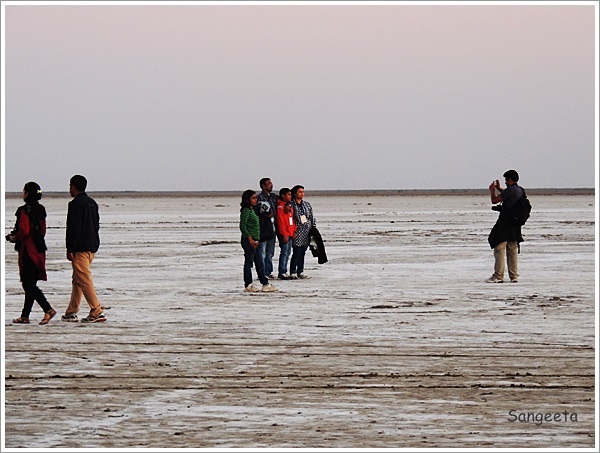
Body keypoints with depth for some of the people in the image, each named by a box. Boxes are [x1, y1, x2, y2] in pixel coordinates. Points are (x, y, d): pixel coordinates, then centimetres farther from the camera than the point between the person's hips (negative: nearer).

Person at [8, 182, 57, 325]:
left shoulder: (25, 211, -15)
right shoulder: (40, 210, 11)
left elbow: (24, 231, -21)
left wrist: (14, 238, -1)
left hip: (27, 250, -9)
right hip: (39, 249, 9)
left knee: (28, 284, -7)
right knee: (30, 284, 12)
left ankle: (48, 309, -18)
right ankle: (25, 315, 17)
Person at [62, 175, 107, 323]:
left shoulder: (76, 204, -13)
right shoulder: (92, 203, 15)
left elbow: (74, 228, -18)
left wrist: (70, 249, -16)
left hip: (80, 249, -9)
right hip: (92, 247, 9)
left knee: (84, 279, -9)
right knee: (77, 280, 15)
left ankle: (97, 312, -15)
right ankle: (71, 313, 18)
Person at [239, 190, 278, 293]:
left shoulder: (252, 210, 16)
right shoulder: (246, 211, -12)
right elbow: (242, 226, -18)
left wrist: (257, 240, 17)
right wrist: (250, 239, -22)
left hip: (255, 240, 9)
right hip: (249, 241, -9)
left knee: (259, 263, 10)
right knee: (249, 262, -3)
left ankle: (265, 284, 12)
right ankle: (248, 285, 3)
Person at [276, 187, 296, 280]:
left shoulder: (290, 206, 17)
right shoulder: (280, 206, -10)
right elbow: (281, 222, -15)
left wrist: (294, 231, 11)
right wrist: (284, 234, -18)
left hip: (290, 233, 9)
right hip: (284, 234, -9)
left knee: (288, 253, 10)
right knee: (284, 253, -8)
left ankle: (284, 272, 15)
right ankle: (282, 273, -6)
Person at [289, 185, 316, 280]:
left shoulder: (307, 204, 13)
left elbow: (312, 217, 16)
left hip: (307, 232, 5)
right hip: (297, 232, -5)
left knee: (302, 253, 8)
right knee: (296, 253, -9)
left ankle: (300, 272, 14)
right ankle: (293, 273, -3)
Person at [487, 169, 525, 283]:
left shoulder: (510, 190, -15)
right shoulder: (520, 190, 11)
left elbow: (494, 200, -13)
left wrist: (492, 190, 5)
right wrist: (498, 188, 36)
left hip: (505, 223, -8)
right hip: (515, 225, 8)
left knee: (499, 249, -5)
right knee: (513, 250, 11)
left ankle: (498, 276, -9)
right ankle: (514, 276, 11)